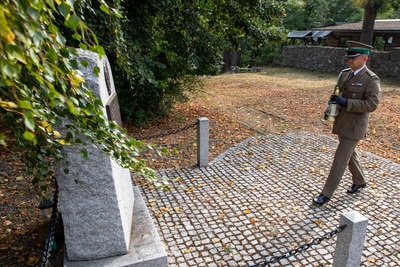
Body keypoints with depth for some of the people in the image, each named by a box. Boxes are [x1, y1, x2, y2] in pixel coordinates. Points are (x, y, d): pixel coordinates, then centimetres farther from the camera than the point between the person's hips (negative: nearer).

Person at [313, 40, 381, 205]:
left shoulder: (371, 79, -15)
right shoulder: (344, 74, 6)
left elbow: (372, 104, -22)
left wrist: (346, 102, -31)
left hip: (354, 126, -7)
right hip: (341, 123, 7)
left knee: (340, 158, -5)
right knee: (349, 154, 21)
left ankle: (326, 194, 2)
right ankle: (360, 181, 44)